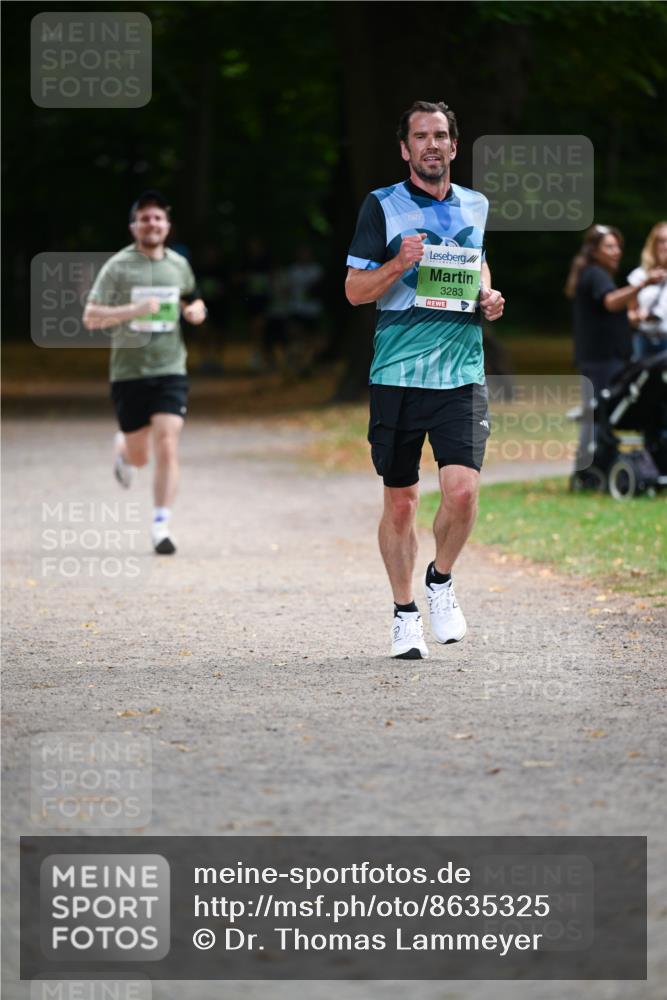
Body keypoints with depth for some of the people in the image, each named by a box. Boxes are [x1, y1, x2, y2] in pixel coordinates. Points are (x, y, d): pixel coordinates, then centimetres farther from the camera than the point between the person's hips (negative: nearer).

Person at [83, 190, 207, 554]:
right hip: (129, 372, -2)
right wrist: (135, 310, -24)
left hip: (170, 371, 2)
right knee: (139, 456, 9)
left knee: (167, 449, -14)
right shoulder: (118, 267, -6)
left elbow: (192, 299, 27)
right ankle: (121, 449, 47)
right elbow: (91, 317, -11)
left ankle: (160, 526, -9)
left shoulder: (178, 265, 7)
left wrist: (196, 309, 3)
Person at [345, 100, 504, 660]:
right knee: (400, 501, 5)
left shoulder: (475, 207, 12)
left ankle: (441, 580, 13)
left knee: (463, 489, -14)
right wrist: (399, 264, -17)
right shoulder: (382, 206, 0)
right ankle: (405, 612, 21)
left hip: (462, 373, 2)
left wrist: (489, 298, 11)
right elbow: (354, 290, 0)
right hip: (398, 375, -2)